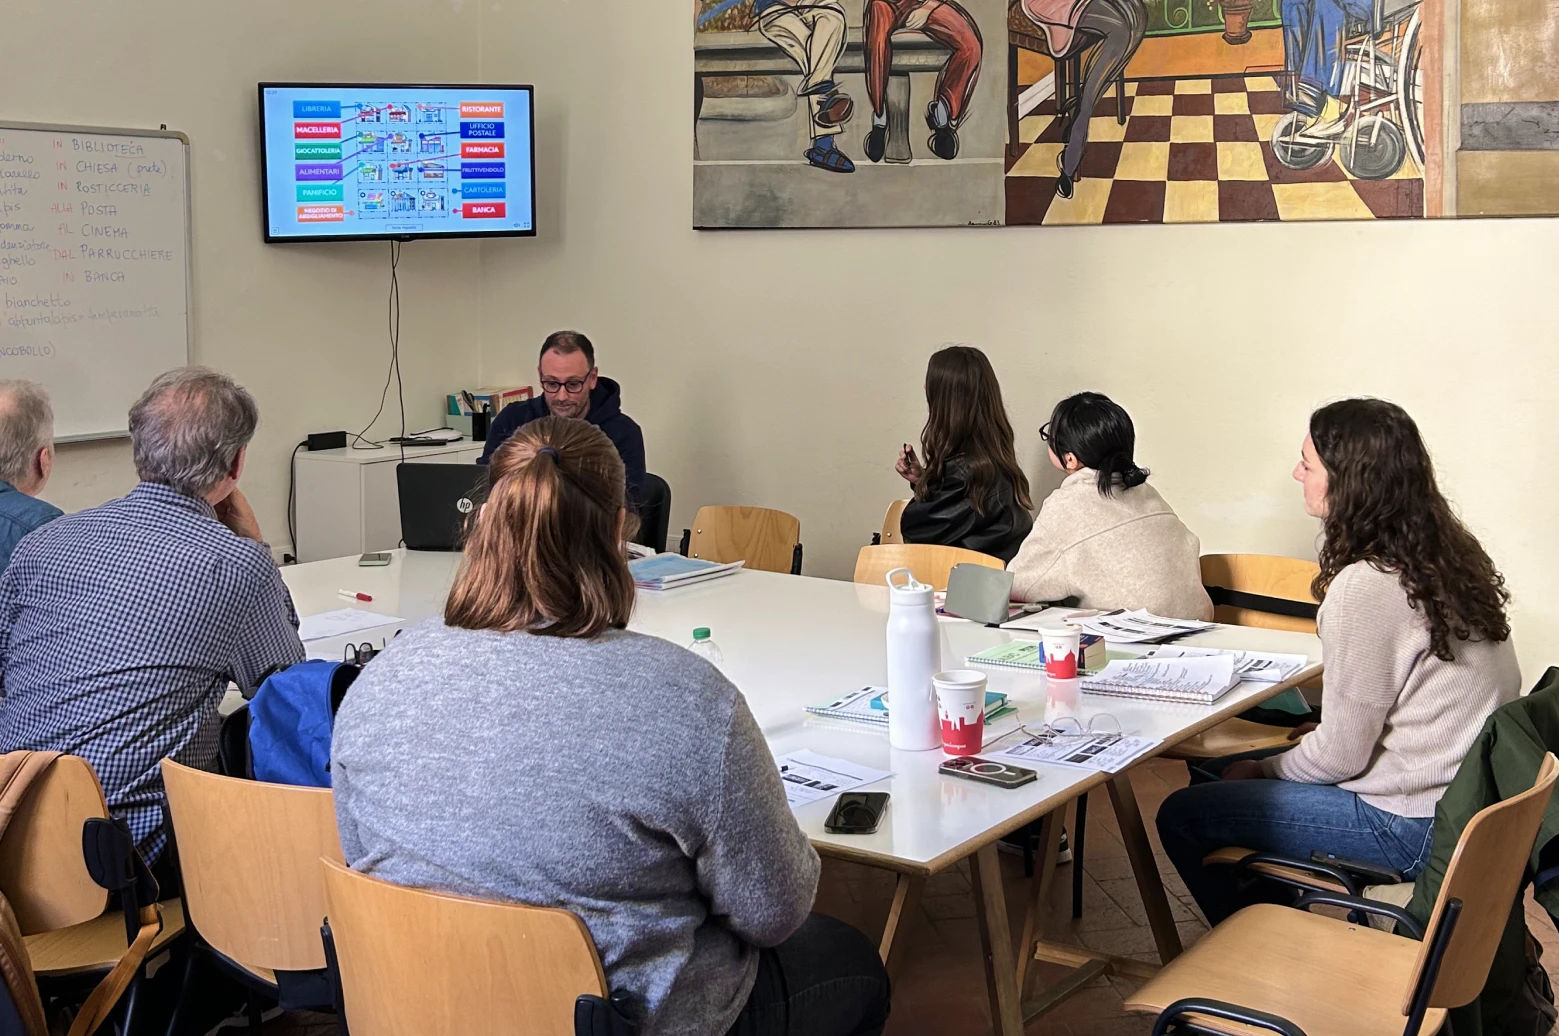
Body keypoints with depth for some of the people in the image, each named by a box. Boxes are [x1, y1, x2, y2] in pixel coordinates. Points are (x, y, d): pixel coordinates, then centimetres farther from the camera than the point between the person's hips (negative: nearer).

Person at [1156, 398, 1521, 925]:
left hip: (1411, 826, -10)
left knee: (1181, 817, -4)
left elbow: (1341, 755, -18)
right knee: (1217, 771, 18)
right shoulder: (1445, 551, 2)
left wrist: (1262, 771, -1)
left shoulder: (1366, 587, -26)